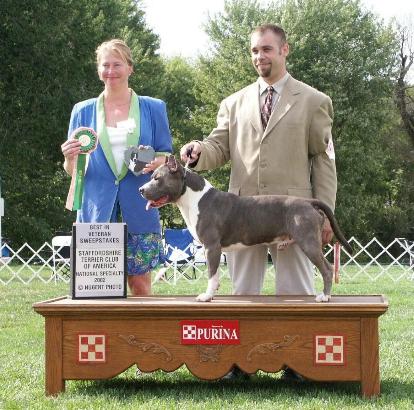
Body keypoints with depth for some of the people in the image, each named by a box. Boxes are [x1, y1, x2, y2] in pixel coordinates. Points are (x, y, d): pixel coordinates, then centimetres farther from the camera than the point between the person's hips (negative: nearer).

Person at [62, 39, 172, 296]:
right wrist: (70, 158, -13)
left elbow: (167, 157, 11)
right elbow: (73, 171, 10)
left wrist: (155, 162, -12)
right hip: (97, 209, 1)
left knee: (140, 286, -1)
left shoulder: (153, 108, 9)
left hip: (138, 210, -1)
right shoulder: (83, 111, 11)